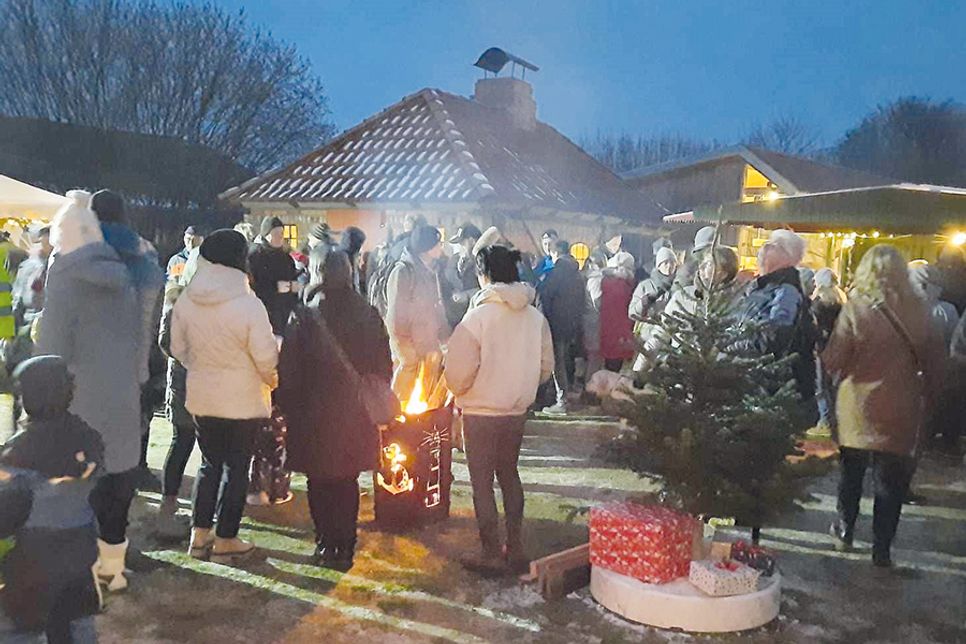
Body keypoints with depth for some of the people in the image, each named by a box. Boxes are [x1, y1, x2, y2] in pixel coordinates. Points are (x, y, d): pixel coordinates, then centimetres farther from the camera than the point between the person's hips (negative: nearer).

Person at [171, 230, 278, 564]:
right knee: (237, 467, 9)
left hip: (202, 396, 5)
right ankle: (225, 540, 17)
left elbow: (178, 348, 6)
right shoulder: (249, 305, -22)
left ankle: (200, 535, 24)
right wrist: (272, 379, 5)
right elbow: (266, 357, -16)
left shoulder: (185, 301, -6)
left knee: (210, 462, 19)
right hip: (244, 399, -4)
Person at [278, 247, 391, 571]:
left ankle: (328, 544, 18)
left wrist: (288, 408, 4)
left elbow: (288, 371, -8)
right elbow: (384, 369, 4)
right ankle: (345, 547, 19)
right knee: (348, 483, 15)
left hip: (315, 415, -3)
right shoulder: (370, 316, -3)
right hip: (356, 417, 3)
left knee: (320, 483, 12)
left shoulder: (303, 318, -12)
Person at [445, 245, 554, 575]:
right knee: (509, 474, 21)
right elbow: (546, 366, 5)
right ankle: (516, 548, 27)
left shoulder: (478, 316, -18)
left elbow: (458, 372, -17)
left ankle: (492, 555, 14)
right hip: (518, 411, 5)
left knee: (482, 481, 8)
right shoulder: (536, 317, -3)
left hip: (481, 412, -5)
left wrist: (459, 392, 4)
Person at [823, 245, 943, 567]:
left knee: (852, 469, 19)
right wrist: (924, 395, 15)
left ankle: (845, 529, 33)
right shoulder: (917, 310, -6)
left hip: (859, 407, -1)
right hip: (902, 410, 1)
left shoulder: (855, 308, -14)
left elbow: (834, 361, -14)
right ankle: (882, 548, 14)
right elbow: (934, 359, 3)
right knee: (892, 479, 11)